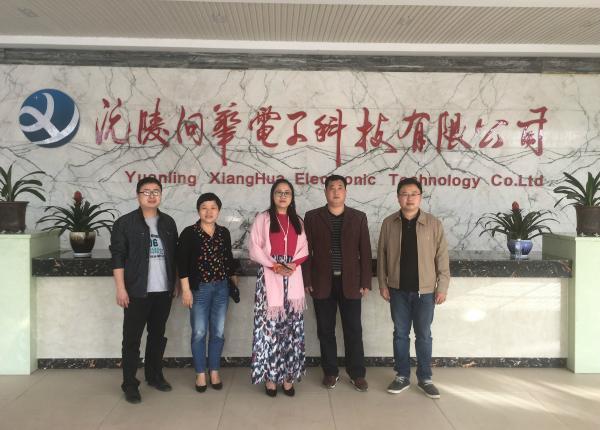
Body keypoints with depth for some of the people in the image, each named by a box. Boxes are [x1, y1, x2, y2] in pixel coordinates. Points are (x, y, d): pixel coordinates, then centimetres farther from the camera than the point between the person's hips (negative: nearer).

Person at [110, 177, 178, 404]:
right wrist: (121, 288, -13)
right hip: (137, 291, -4)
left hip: (163, 291, 5)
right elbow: (117, 257, -8)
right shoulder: (125, 223, -5)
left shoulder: (168, 222, 10)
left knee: (158, 335, 14)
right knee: (132, 338, 1)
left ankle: (154, 375, 28)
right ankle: (129, 384, 10)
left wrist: (175, 283, 10)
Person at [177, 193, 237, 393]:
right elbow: (182, 263, -8)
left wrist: (235, 283, 15)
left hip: (221, 288, 3)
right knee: (199, 333, 2)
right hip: (199, 288, -3)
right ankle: (201, 374, 17)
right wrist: (186, 289, -12)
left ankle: (214, 372, 22)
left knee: (218, 332, 8)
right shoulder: (189, 233, -6)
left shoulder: (224, 233, 7)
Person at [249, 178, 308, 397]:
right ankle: (269, 376, 4)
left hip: (293, 278, 4)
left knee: (292, 327, 2)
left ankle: (288, 375, 11)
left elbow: (304, 249, 11)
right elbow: (255, 249, -4)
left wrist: (293, 265, -8)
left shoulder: (297, 221, 15)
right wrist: (275, 266, -13)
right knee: (270, 327, -6)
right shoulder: (262, 218, 2)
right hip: (269, 277, -3)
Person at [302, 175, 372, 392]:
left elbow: (365, 252, 3)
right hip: (322, 283, 0)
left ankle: (357, 373, 17)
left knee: (353, 330, 5)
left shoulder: (359, 217, 4)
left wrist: (365, 282, -1)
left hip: (350, 282, 0)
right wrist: (307, 281, -3)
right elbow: (306, 251, 2)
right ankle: (330, 372, 21)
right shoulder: (312, 217, 3)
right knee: (326, 330, 8)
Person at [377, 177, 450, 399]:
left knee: (423, 335, 9)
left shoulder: (433, 223, -5)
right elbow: (382, 255, 4)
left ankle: (425, 378, 22)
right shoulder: (389, 223, -1)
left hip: (425, 290, -1)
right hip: (398, 290, 2)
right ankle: (402, 376, 24)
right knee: (400, 334, 11)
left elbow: (442, 257, -3)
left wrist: (442, 287, -5)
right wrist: (382, 284, 2)